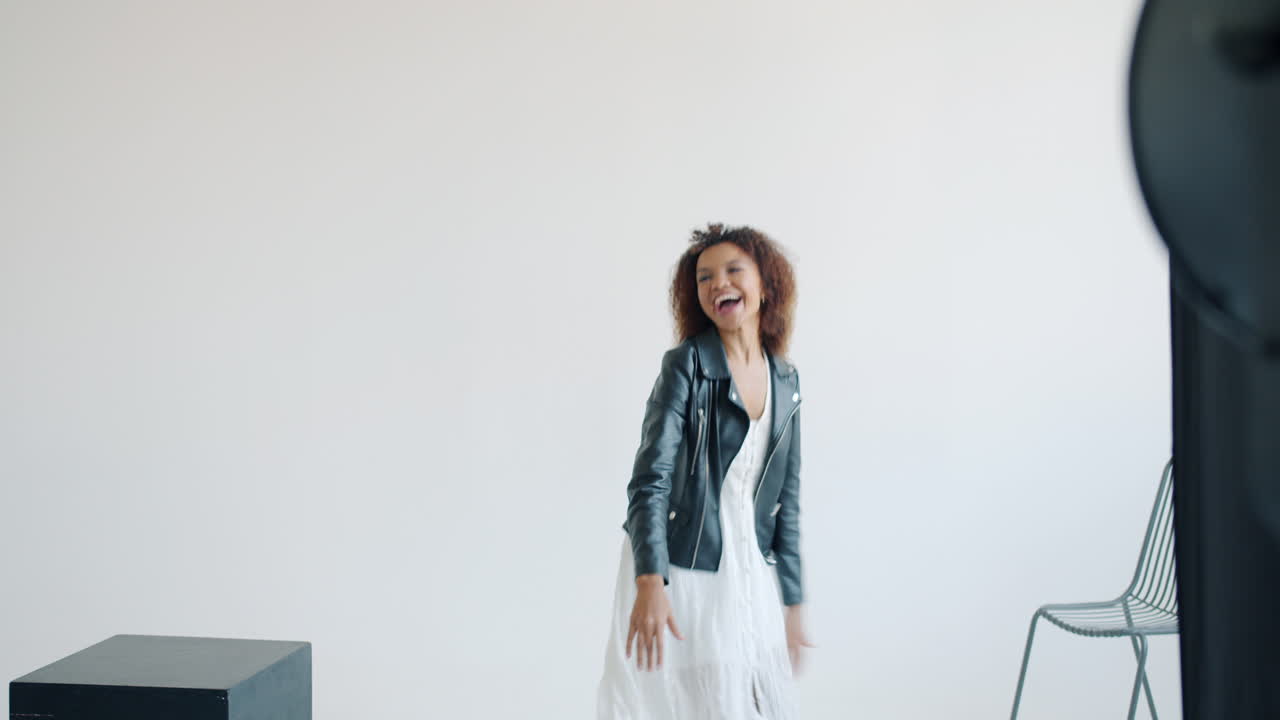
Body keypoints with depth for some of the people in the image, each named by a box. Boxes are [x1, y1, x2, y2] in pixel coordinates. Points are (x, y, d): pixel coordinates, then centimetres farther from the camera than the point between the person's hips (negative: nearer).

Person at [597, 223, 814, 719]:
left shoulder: (785, 381, 7)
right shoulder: (685, 365, -9)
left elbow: (786, 498, 12)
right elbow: (651, 479, -16)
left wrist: (793, 602, 11)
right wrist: (649, 584, -28)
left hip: (750, 578, 5)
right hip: (676, 574, -5)